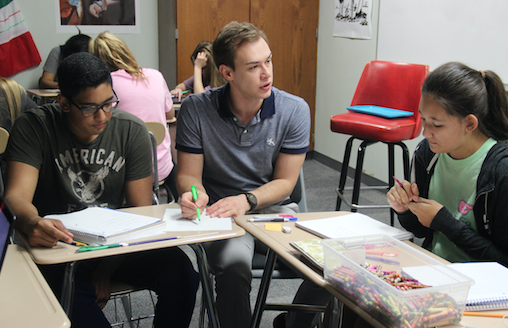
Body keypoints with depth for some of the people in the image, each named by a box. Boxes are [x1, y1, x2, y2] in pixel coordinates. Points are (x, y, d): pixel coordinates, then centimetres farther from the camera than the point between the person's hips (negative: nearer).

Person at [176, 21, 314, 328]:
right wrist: (196, 195, -25)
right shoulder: (196, 109, -7)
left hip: (274, 207, 2)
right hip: (221, 211, -2)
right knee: (234, 266, -33)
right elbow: (188, 174, -1)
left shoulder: (295, 110, -6)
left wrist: (246, 200, -20)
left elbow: (285, 181, -2)